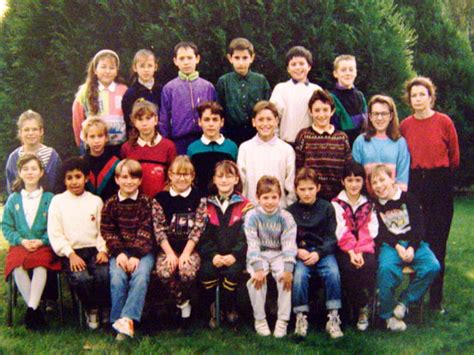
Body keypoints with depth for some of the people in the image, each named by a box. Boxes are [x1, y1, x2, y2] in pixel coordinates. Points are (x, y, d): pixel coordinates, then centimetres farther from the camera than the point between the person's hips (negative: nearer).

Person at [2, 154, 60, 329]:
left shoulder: (49, 198, 7)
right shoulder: (13, 199, 13)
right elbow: (6, 226, 9)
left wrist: (41, 241, -13)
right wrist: (21, 240, -7)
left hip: (44, 246, -2)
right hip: (20, 245, 2)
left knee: (40, 264, -36)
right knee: (17, 266, -32)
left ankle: (31, 309, -33)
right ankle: (35, 309, -22)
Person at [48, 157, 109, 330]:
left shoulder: (96, 201, 13)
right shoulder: (58, 201, 8)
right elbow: (55, 234, 0)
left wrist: (103, 250, -9)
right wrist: (71, 254, -11)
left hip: (94, 249, 1)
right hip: (71, 252, -1)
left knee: (104, 275, -28)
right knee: (81, 278, -29)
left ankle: (106, 309, -1)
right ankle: (91, 309, -1)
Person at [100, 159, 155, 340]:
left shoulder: (146, 202, 3)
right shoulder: (110, 204, 8)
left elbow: (145, 232, -5)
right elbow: (108, 232, 3)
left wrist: (136, 255, -16)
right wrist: (119, 253, -12)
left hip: (143, 251, -1)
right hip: (120, 251, 1)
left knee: (140, 276, -29)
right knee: (117, 278, -26)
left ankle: (128, 319, -32)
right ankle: (119, 322, -18)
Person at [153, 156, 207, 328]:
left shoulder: (199, 198, 3)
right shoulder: (161, 198, 4)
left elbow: (198, 229, -4)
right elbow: (159, 229, 0)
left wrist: (185, 253, -14)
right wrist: (170, 253, -12)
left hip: (190, 248, -1)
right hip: (168, 248, 1)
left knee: (188, 272, -31)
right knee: (163, 272, -30)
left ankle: (181, 301, 3)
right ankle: (184, 303, -3)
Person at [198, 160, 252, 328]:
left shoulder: (245, 205, 6)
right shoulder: (207, 205, 11)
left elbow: (246, 235, -3)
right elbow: (204, 235, 3)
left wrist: (234, 255, -17)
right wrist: (213, 255, -13)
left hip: (235, 255, -1)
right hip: (212, 255, 1)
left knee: (233, 271, -30)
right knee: (206, 271, -28)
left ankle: (230, 307, -4)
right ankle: (213, 309, -6)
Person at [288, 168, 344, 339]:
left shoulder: (327, 207, 5)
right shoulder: (291, 211, 7)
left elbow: (331, 237, 1)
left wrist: (318, 253, -15)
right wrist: (298, 251, -14)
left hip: (323, 251, 0)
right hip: (300, 252, 0)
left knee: (333, 273, -29)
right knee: (299, 274, -31)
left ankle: (333, 317, -17)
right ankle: (301, 316, -16)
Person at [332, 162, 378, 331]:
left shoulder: (369, 205, 14)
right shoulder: (336, 204, 7)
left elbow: (370, 231, 1)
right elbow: (341, 232, -5)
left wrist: (360, 251, -15)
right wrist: (351, 252, -19)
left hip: (364, 248, 1)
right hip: (344, 249, -1)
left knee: (370, 265, -29)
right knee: (348, 268, -30)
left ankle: (364, 307, -12)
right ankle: (363, 307, -10)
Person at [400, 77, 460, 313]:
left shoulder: (444, 122, -3)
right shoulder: (405, 125, 4)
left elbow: (454, 157, 6)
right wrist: (417, 175, 9)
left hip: (440, 186, -2)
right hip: (414, 185, 2)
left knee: (437, 241, 0)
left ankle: (436, 299, 9)